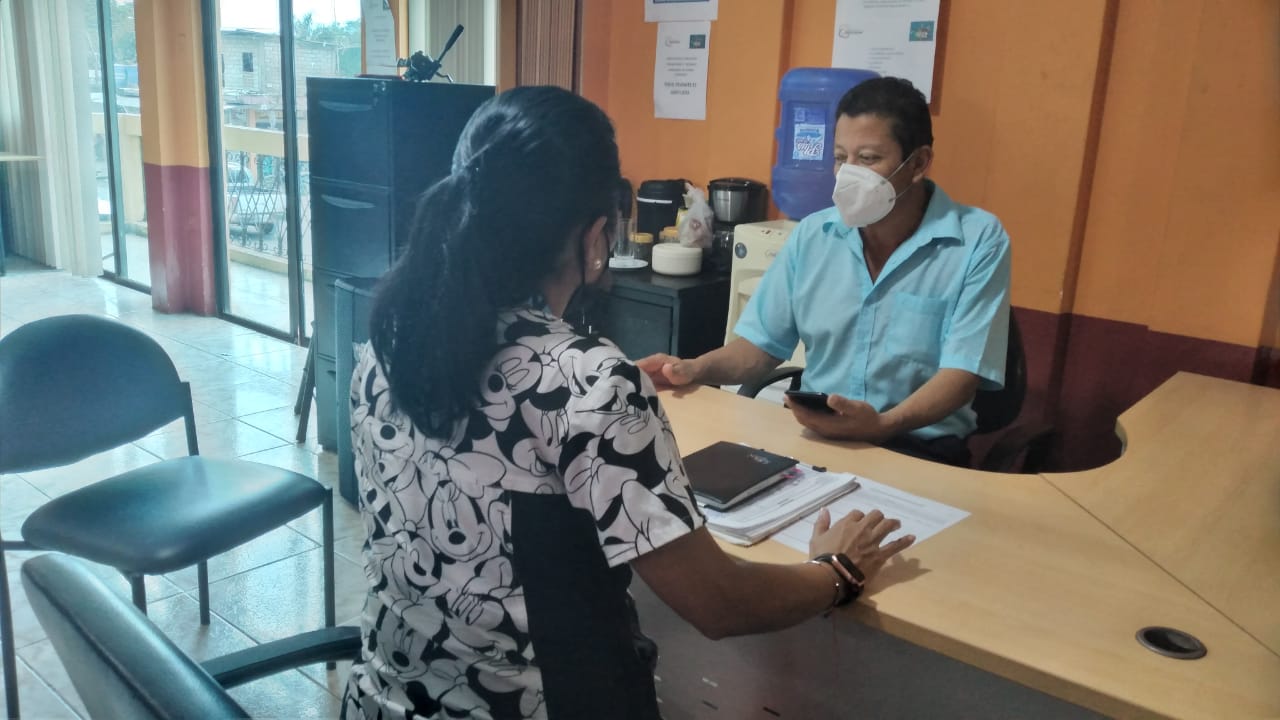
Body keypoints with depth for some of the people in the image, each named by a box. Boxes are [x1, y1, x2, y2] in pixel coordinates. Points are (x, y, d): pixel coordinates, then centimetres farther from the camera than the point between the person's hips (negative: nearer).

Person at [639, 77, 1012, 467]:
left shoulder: (978, 242, -7)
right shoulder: (811, 235, 7)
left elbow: (963, 371, -14)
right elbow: (762, 342, 9)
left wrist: (883, 424, -31)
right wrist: (695, 368, -10)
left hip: (919, 451, -3)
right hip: (811, 434, 4)